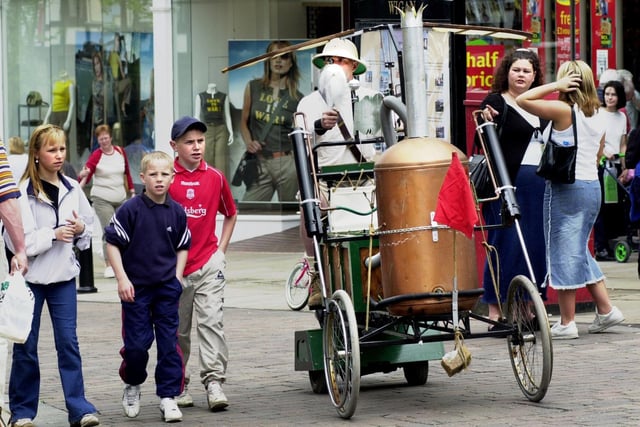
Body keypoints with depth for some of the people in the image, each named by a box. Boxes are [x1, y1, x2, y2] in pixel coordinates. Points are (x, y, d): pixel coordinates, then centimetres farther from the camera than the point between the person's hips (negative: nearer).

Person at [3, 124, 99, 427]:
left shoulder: (72, 188, 5)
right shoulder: (24, 191, -10)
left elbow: (90, 226, 15)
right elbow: (16, 240, -15)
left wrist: (80, 230, -6)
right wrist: (53, 234, -18)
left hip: (63, 276, 3)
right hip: (30, 275, -3)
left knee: (68, 341, 0)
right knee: (26, 345, 5)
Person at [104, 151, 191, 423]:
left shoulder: (177, 212, 1)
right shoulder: (131, 209, -10)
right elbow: (113, 243, -6)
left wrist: (177, 278, 4)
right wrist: (122, 278, -11)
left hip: (167, 288, 3)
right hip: (136, 288, -3)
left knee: (169, 344, 1)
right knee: (136, 344, 1)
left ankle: (168, 396, 8)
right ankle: (132, 385, 27)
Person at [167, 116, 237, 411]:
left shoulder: (215, 177, 4)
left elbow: (231, 214, 19)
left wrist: (221, 248, 9)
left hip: (209, 262, 1)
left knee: (211, 321, -10)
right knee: (177, 330, 8)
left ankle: (214, 381, -14)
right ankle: (178, 386, 19)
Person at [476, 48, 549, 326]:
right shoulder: (496, 102, -2)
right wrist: (486, 121, -30)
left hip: (540, 183, 7)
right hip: (509, 183, -7)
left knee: (536, 244, 7)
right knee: (506, 243, -7)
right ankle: (495, 309, -3)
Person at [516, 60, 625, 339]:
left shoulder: (562, 110, -12)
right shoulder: (598, 116, 10)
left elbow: (523, 100, -14)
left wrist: (556, 85, -11)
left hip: (565, 188, -7)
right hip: (592, 185, 7)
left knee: (563, 253, -1)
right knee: (580, 251, 19)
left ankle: (567, 323, 1)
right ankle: (605, 310, 17)